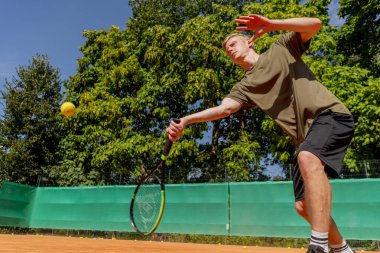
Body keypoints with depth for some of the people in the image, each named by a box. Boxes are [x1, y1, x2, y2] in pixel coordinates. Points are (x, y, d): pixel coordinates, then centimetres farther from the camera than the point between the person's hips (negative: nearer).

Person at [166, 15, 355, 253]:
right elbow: (225, 108, -5)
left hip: (331, 113, -5)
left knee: (308, 157, -37)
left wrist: (270, 24, -13)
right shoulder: (244, 87, 13)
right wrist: (185, 120, -20)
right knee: (304, 206, 2)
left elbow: (315, 24, -3)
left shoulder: (282, 48, 9)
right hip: (308, 139, 6)